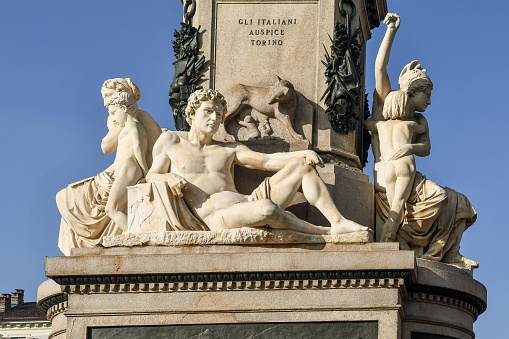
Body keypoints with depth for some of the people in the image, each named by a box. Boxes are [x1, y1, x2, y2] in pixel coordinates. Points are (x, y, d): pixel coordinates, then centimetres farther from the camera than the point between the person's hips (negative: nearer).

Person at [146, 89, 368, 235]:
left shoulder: (229, 150, 25)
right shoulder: (170, 142, 18)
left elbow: (267, 161, 15)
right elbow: (151, 176, 15)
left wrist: (303, 154, -3)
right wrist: (169, 177, -10)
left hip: (246, 204, 6)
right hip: (214, 216, -6)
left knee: (301, 165, -2)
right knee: (267, 209, -38)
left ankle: (338, 221, -16)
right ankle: (323, 233, -15)